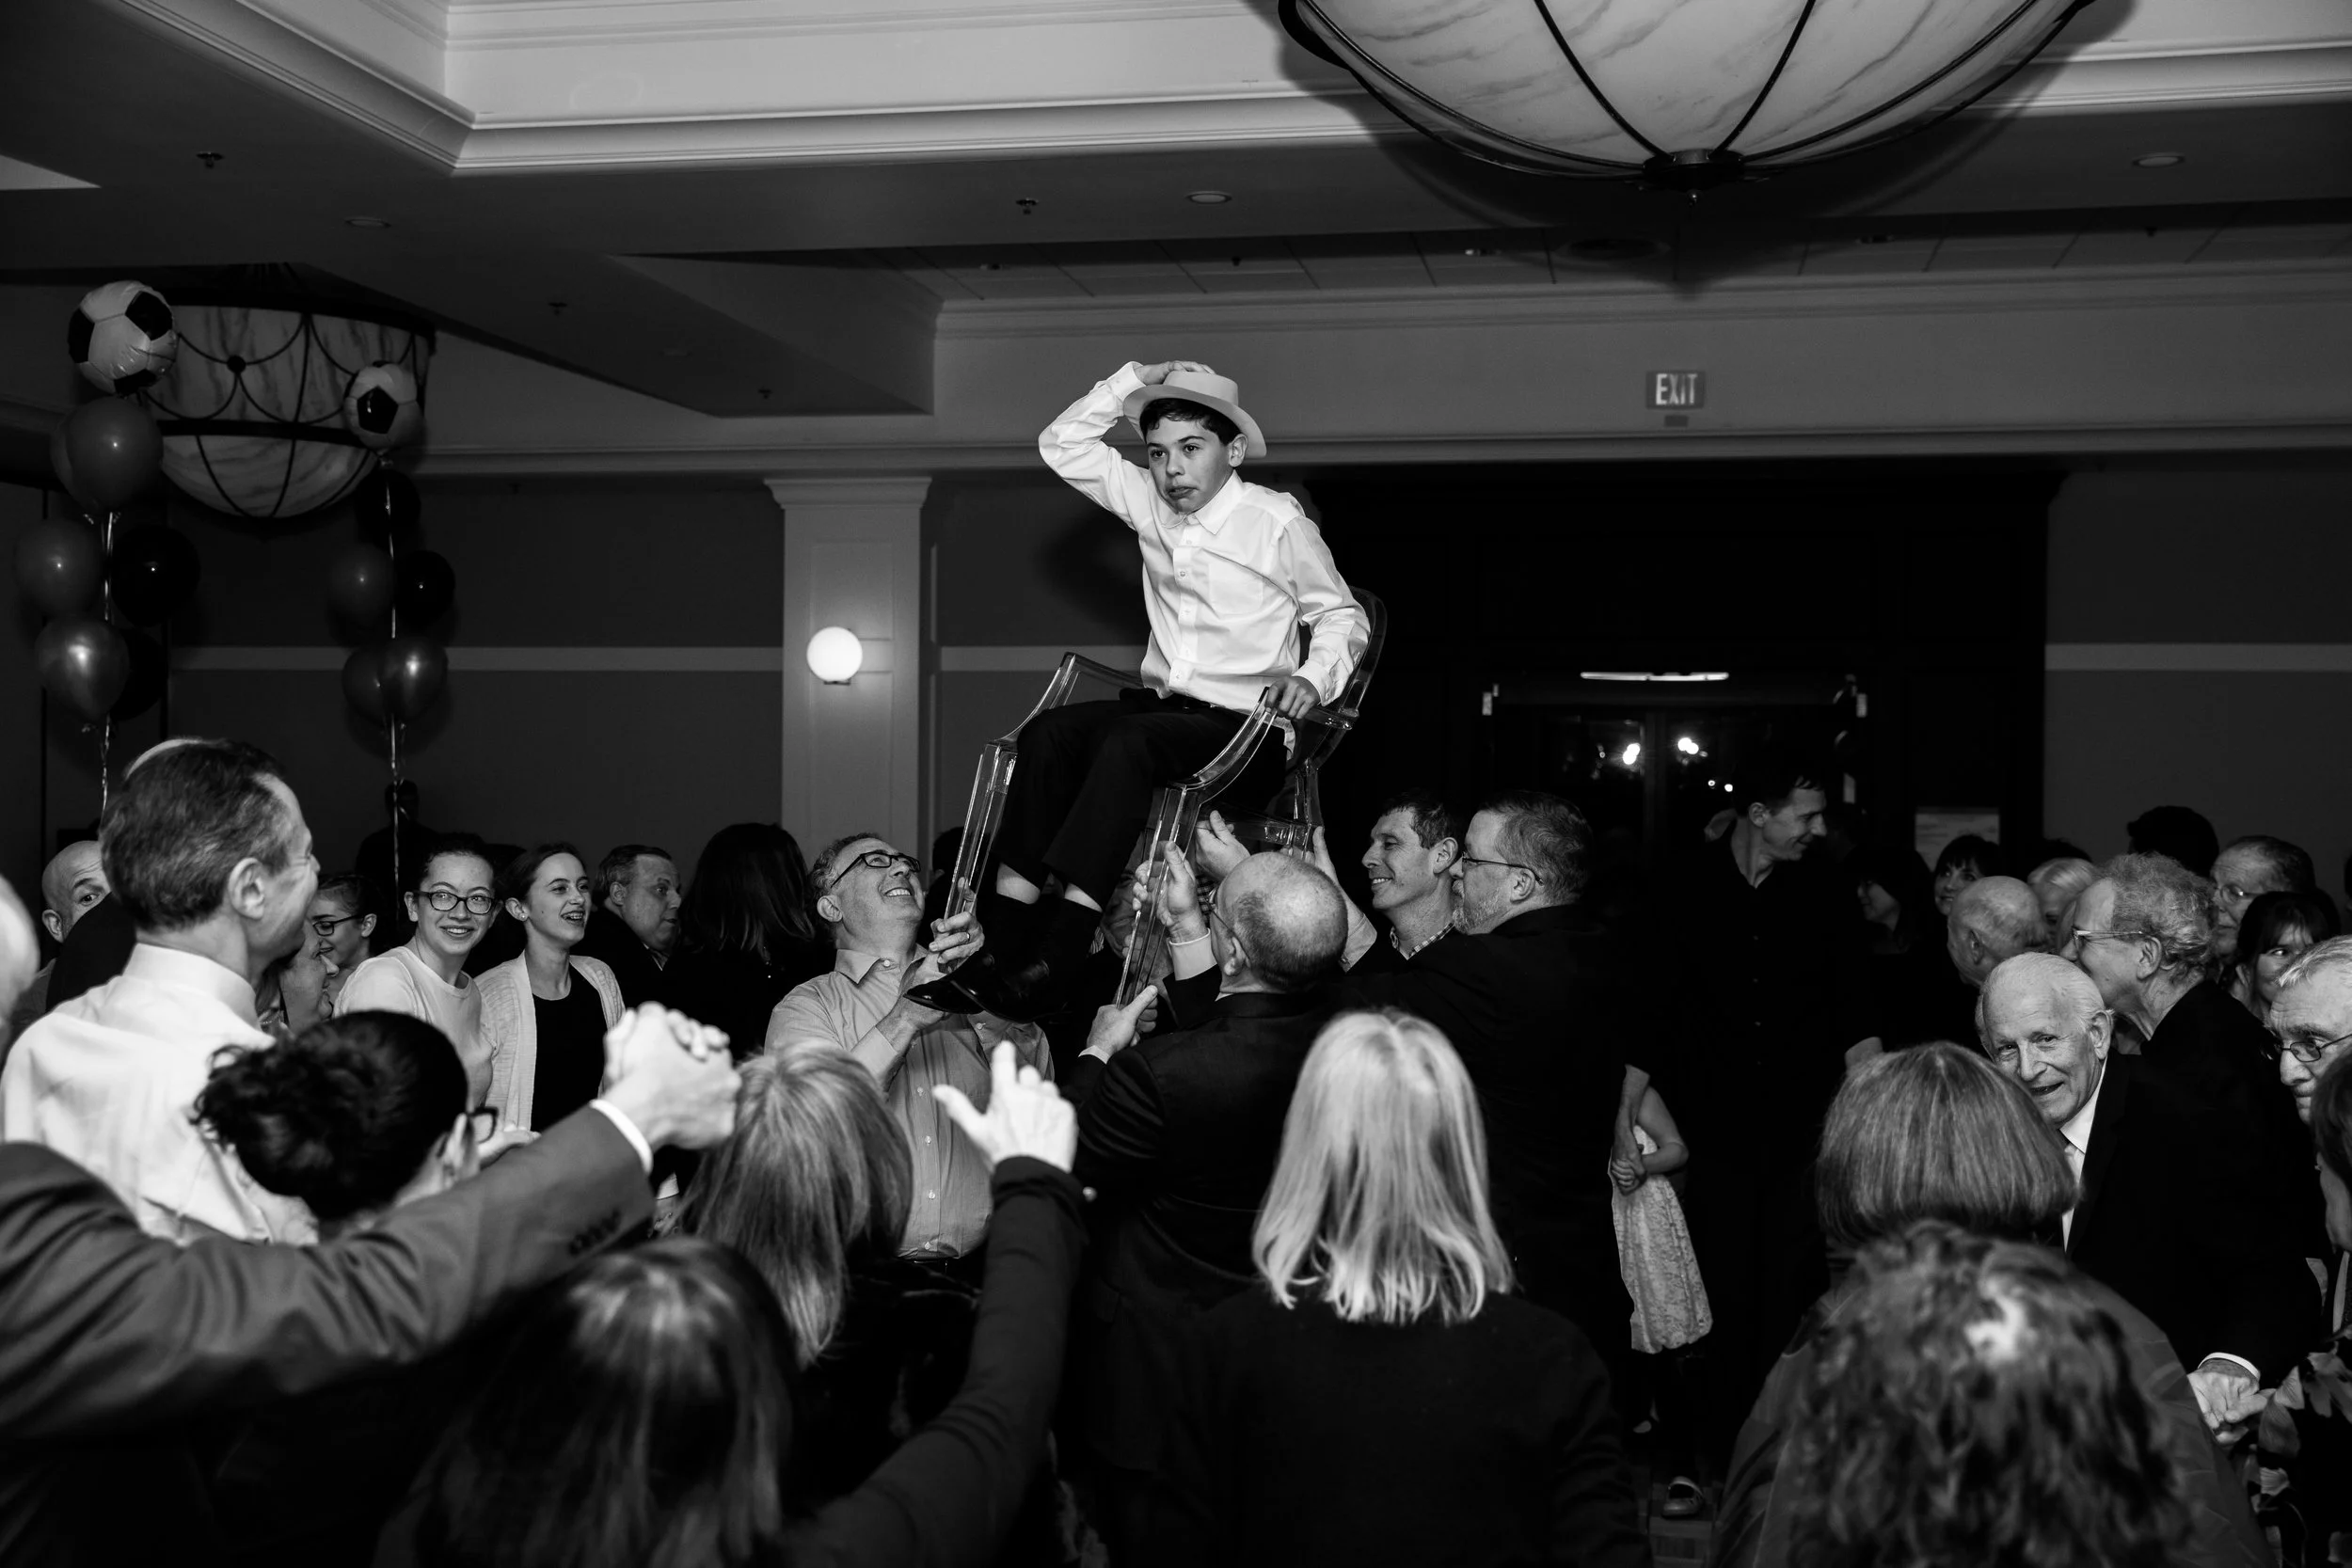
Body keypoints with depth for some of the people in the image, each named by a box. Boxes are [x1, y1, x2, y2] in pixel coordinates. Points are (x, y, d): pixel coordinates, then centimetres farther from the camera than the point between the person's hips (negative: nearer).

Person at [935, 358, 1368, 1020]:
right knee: (1049, 733, -22)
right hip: (1161, 705, 6)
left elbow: (1343, 616, 4)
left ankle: (1055, 959, -41)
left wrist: (1313, 678, -16)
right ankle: (1004, 934, -30)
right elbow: (1062, 445, 16)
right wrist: (1135, 379, 5)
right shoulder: (1151, 503, 12)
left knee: (1124, 743, -34)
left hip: (1242, 727, -6)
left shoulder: (1277, 521, -3)